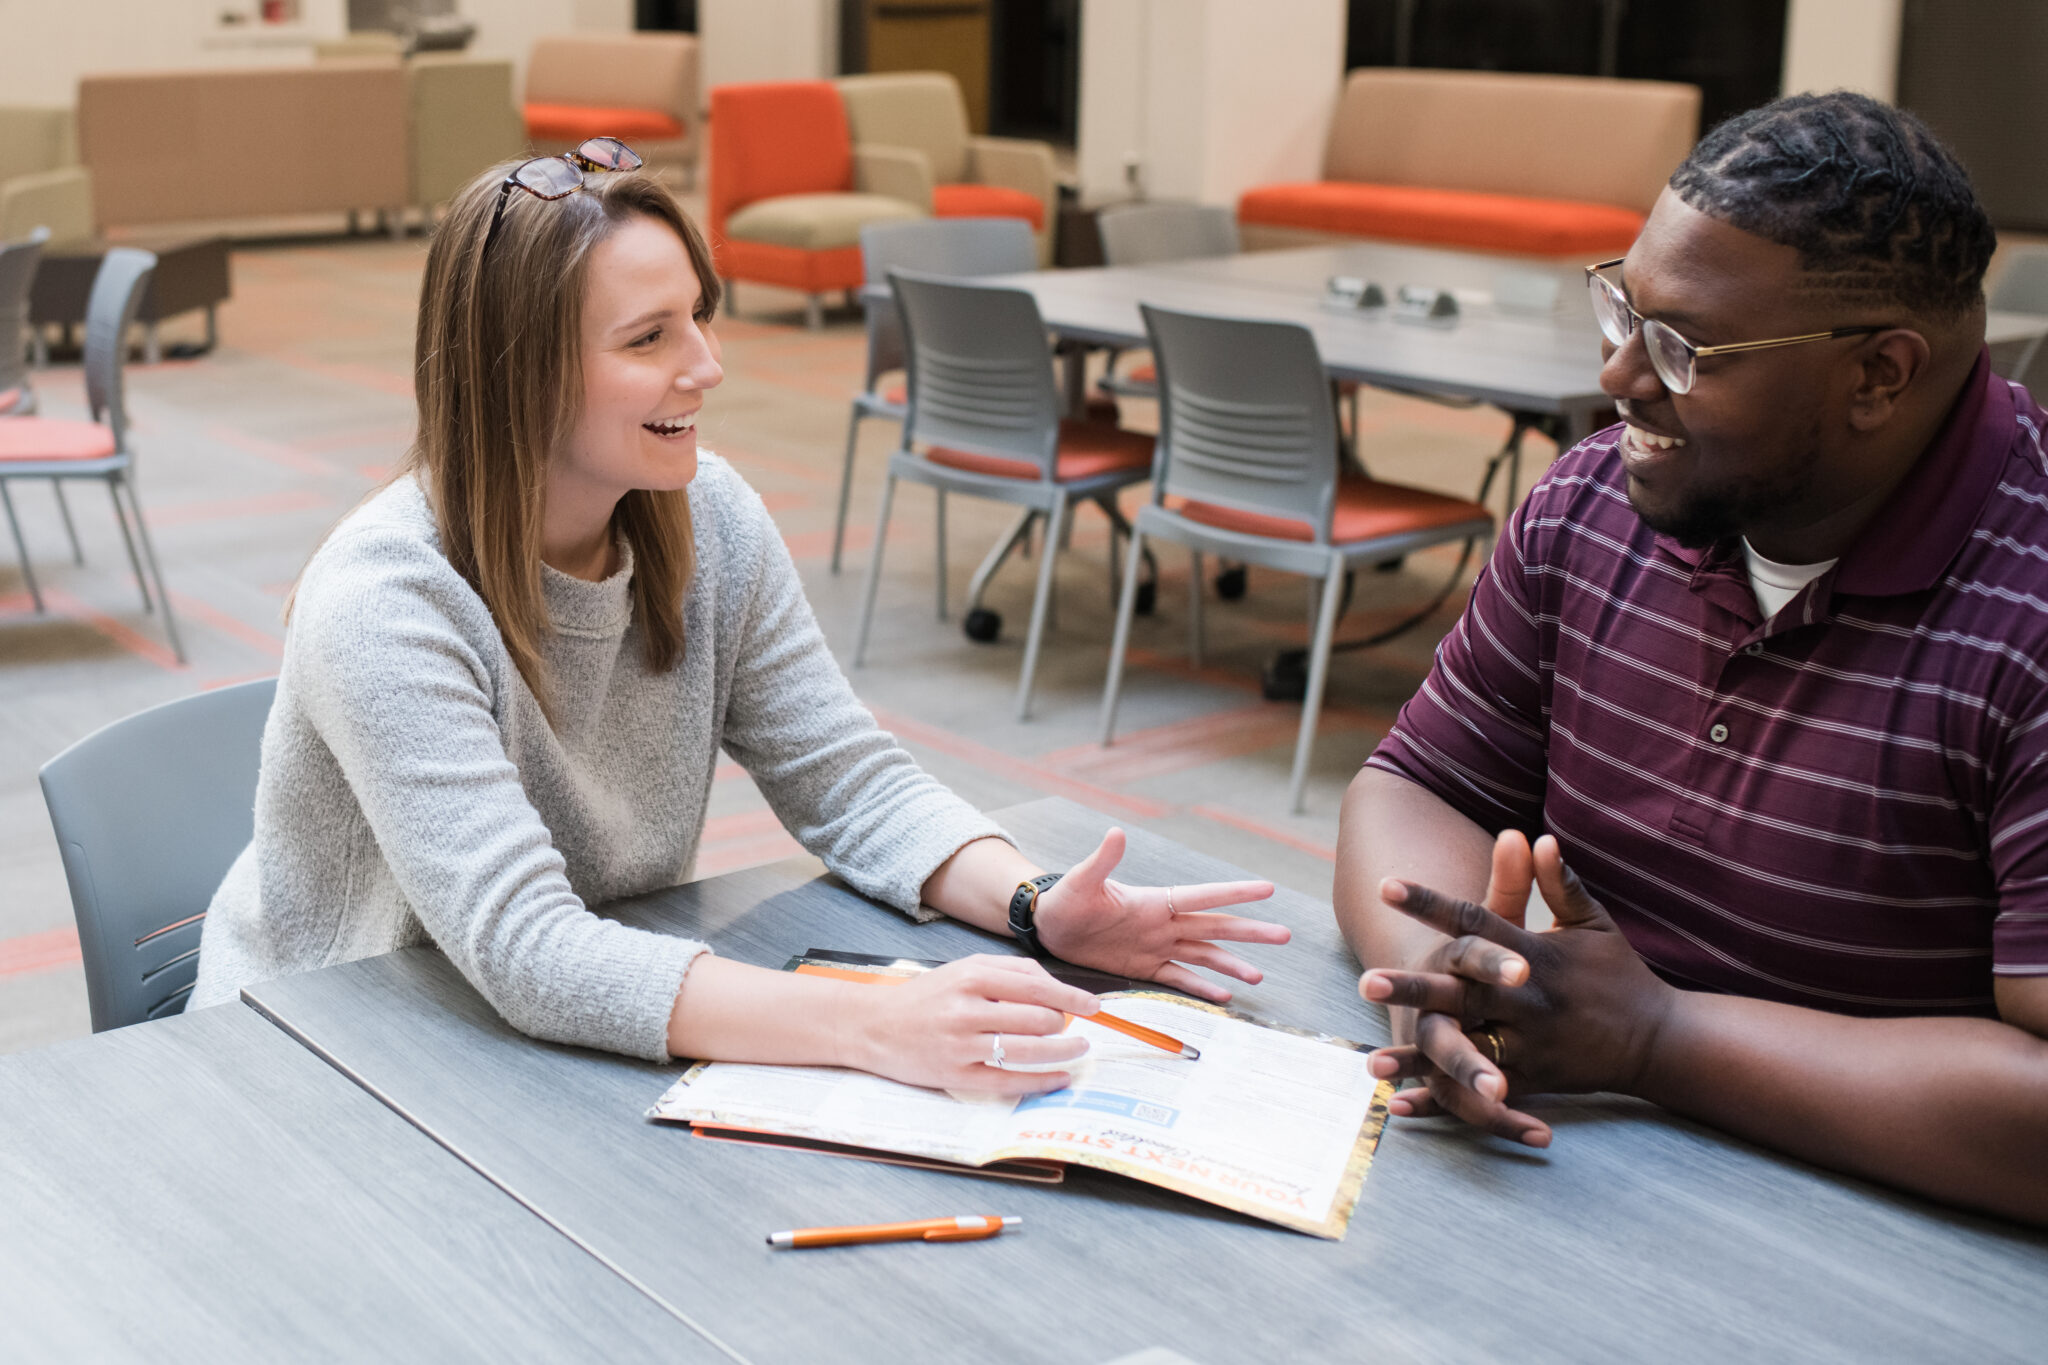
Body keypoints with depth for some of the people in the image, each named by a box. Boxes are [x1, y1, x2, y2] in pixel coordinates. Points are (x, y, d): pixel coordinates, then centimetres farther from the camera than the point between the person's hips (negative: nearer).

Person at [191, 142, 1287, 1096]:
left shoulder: (709, 521, -7)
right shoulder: (384, 606, -27)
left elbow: (851, 781, -5)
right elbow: (527, 952, -36)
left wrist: (1036, 908, -25)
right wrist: (878, 1025, -46)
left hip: (592, 1043, 6)